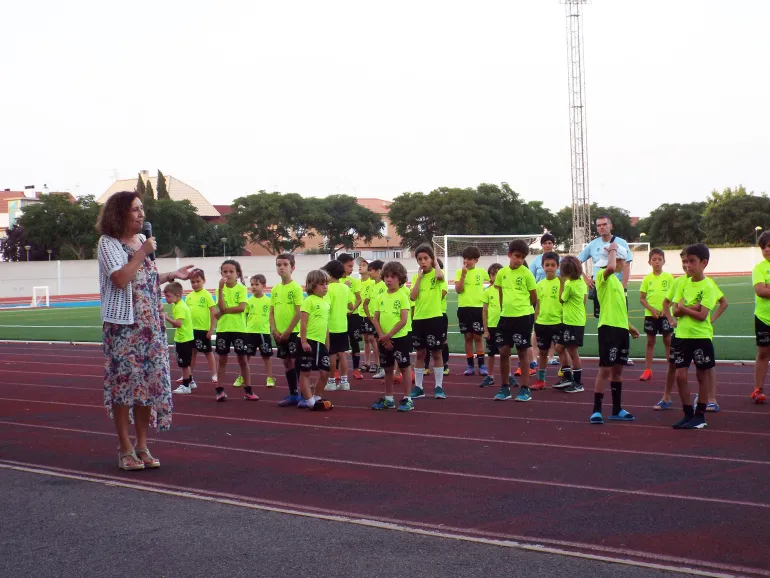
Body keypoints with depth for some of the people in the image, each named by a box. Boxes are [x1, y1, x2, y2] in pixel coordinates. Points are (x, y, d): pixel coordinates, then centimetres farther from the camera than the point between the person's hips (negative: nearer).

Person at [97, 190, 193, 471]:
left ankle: (142, 446, 13)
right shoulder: (108, 243, -6)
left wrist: (172, 275, 14)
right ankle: (125, 449, 4)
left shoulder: (142, 240, 14)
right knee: (124, 382, -4)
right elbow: (121, 279, -19)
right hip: (123, 325, -6)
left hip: (151, 326, 6)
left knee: (150, 383, 5)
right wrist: (143, 253, -15)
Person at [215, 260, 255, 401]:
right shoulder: (221, 289, 2)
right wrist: (221, 288, -20)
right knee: (222, 359, 7)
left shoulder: (241, 288, -3)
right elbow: (222, 307, -14)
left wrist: (224, 310, -14)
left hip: (238, 328, -2)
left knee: (242, 359, 3)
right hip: (223, 329, 2)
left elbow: (242, 308, -14)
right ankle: (220, 390, 12)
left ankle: (248, 390, 8)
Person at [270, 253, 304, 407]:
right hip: (280, 333, 6)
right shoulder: (275, 289, 9)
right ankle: (293, 394, 17)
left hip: (294, 332, -6)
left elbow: (299, 313, -13)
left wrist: (288, 331, -14)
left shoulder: (296, 287, -9)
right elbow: (272, 312, 12)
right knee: (287, 362, 10)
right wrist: (274, 330, -2)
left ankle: (303, 394, 1)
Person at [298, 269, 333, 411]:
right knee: (305, 372, 2)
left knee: (325, 372, 7)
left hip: (321, 342, 8)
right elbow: (303, 322, -13)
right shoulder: (309, 301, -9)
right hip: (308, 341, -8)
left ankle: (317, 398, 21)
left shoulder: (326, 303, 14)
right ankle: (309, 401, 5)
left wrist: (327, 344, 20)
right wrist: (303, 341, -18)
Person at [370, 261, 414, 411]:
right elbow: (376, 319, 7)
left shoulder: (402, 296, -8)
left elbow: (404, 320, -14)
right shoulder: (381, 297, 8)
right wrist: (382, 336, -9)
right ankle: (388, 399, 23)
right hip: (384, 339, 6)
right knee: (388, 369, 13)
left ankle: (407, 399, 6)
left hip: (400, 338, -6)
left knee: (404, 367, 0)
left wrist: (388, 335, -16)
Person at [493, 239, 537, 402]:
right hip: (505, 316, 4)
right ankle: (504, 388, 17)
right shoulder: (502, 273, 4)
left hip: (523, 317, -4)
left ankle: (525, 389, 8)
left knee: (522, 352, 1)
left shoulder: (527, 273, -7)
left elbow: (534, 297, 1)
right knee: (503, 351, 5)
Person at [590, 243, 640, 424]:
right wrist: (612, 250, -19)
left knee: (618, 369, 13)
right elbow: (610, 267, -35)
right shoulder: (602, 275, -10)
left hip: (621, 328, 9)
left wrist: (629, 326, 26)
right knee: (605, 369, -8)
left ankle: (617, 410, 20)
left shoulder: (616, 280, 19)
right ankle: (596, 410, -4)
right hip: (608, 327, -9)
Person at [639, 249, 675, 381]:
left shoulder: (668, 277, -2)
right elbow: (642, 298, 1)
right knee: (650, 342, 7)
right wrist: (652, 310, -13)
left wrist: (665, 309, -15)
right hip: (650, 315, 1)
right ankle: (648, 370, 12)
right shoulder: (647, 279, 0)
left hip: (665, 314, -1)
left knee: (668, 341, 4)